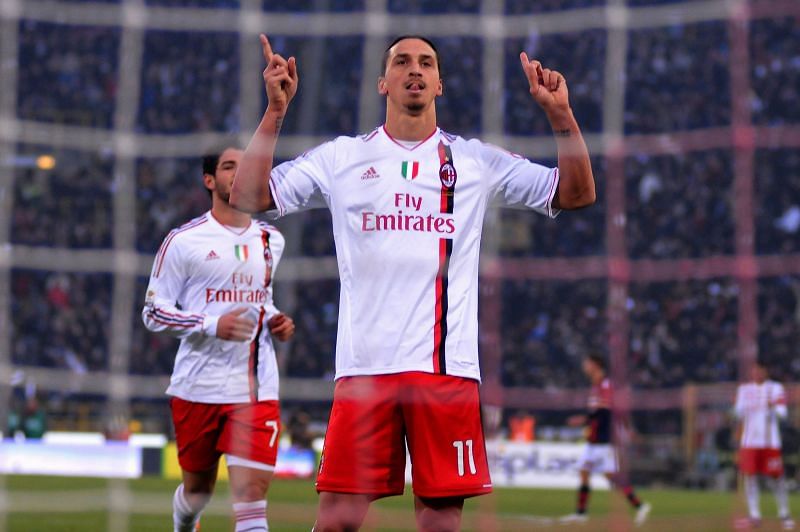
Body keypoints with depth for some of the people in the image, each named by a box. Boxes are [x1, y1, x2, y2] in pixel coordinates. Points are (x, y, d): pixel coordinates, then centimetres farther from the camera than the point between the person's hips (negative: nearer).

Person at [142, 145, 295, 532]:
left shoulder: (271, 241, 11)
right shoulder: (184, 241, -5)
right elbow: (153, 312, -5)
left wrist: (274, 320, 5)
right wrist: (212, 325, -20)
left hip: (257, 388, 2)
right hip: (199, 386, -2)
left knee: (252, 489, -13)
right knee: (198, 489, 14)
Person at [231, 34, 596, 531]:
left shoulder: (477, 159, 12)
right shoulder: (341, 157, 11)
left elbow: (578, 193, 9)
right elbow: (248, 196, 4)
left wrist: (561, 114, -5)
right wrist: (276, 110, -6)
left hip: (448, 365, 1)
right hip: (364, 363, -1)